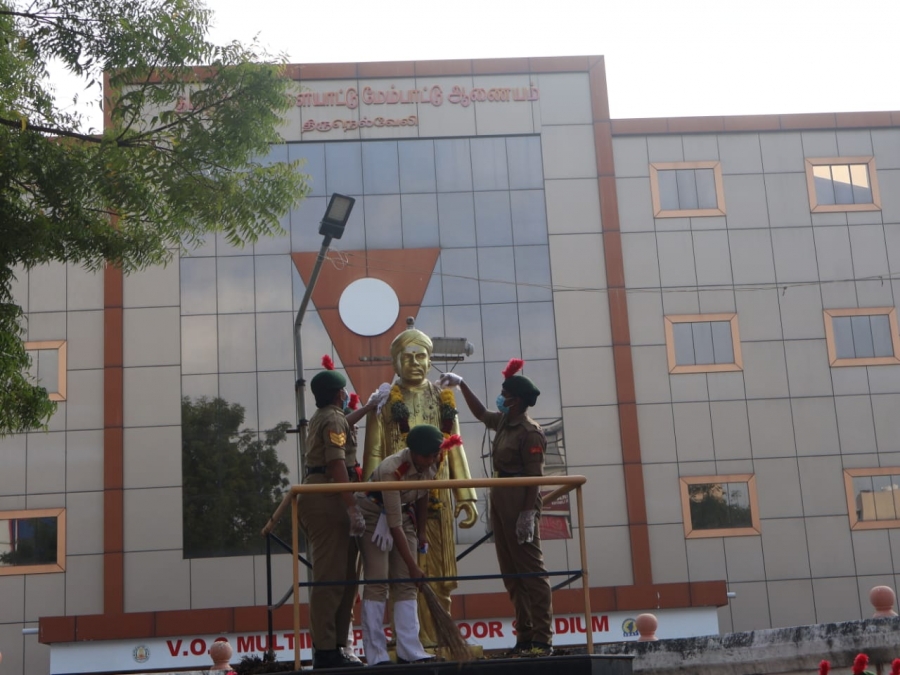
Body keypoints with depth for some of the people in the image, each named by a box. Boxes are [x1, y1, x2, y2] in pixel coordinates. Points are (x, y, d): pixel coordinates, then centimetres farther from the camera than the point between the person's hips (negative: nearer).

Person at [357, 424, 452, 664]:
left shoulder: (431, 463, -15)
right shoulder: (392, 470, -34)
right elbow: (394, 525, -32)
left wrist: (421, 530, 11)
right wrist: (413, 566, -30)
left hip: (404, 512, 6)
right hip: (374, 514, -6)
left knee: (406, 582, -1)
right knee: (377, 581, -13)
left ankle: (410, 652, -4)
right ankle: (376, 657, -12)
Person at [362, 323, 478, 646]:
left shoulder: (444, 399, 14)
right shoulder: (385, 402, 2)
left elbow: (456, 451, 14)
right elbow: (373, 454, -2)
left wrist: (465, 496, 8)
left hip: (437, 496, 4)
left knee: (440, 573, 6)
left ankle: (438, 640, 14)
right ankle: (420, 643, -1)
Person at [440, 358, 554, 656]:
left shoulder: (530, 432, -15)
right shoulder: (503, 422, 12)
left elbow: (534, 476, -19)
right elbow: (480, 413, 31)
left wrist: (528, 512, -24)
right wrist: (461, 385, 27)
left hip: (520, 500, -10)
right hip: (500, 497, 10)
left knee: (530, 570, -7)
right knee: (511, 572, 10)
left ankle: (542, 639, -4)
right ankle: (524, 636, 14)